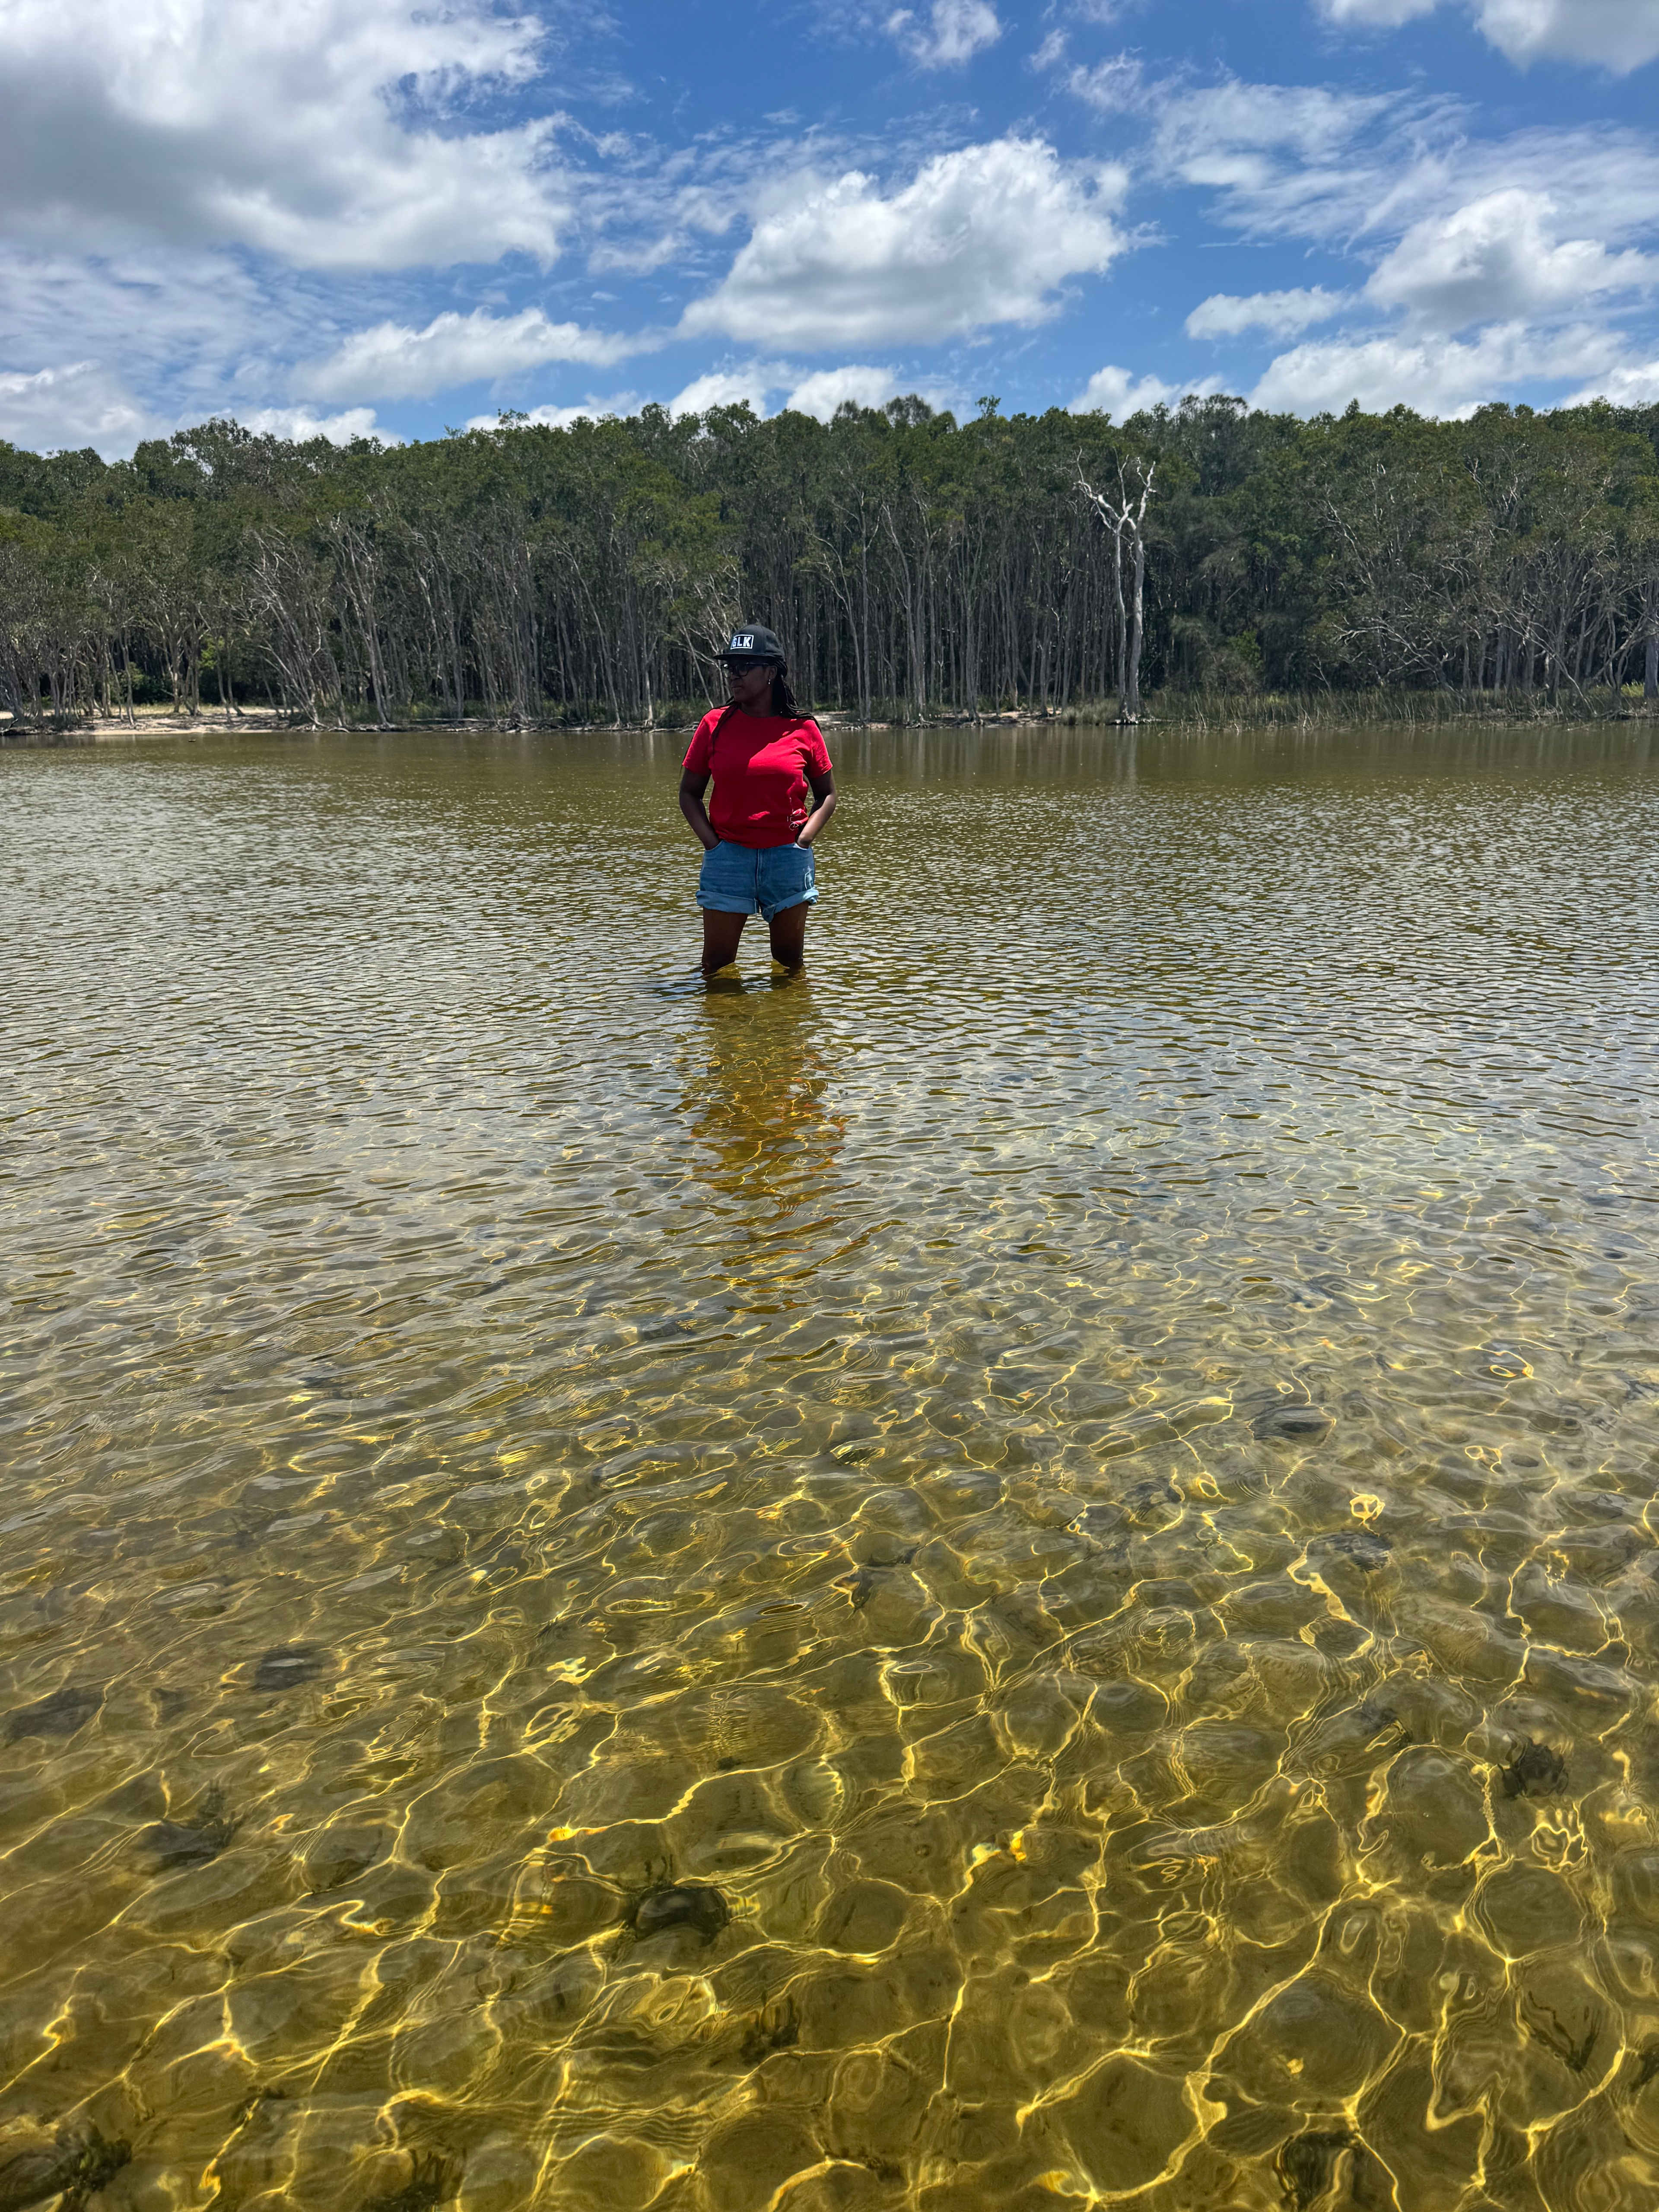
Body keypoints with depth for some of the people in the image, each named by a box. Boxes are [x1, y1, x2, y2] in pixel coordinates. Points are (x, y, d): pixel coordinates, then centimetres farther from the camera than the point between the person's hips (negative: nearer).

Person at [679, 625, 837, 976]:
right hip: (727, 857, 0)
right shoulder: (715, 724, 2)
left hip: (787, 857, 0)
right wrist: (711, 842, -4)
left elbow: (827, 794, 11)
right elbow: (689, 793, 9)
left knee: (790, 963, 12)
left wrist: (803, 840, -4)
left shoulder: (802, 729, 1)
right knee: (717, 967, 4)